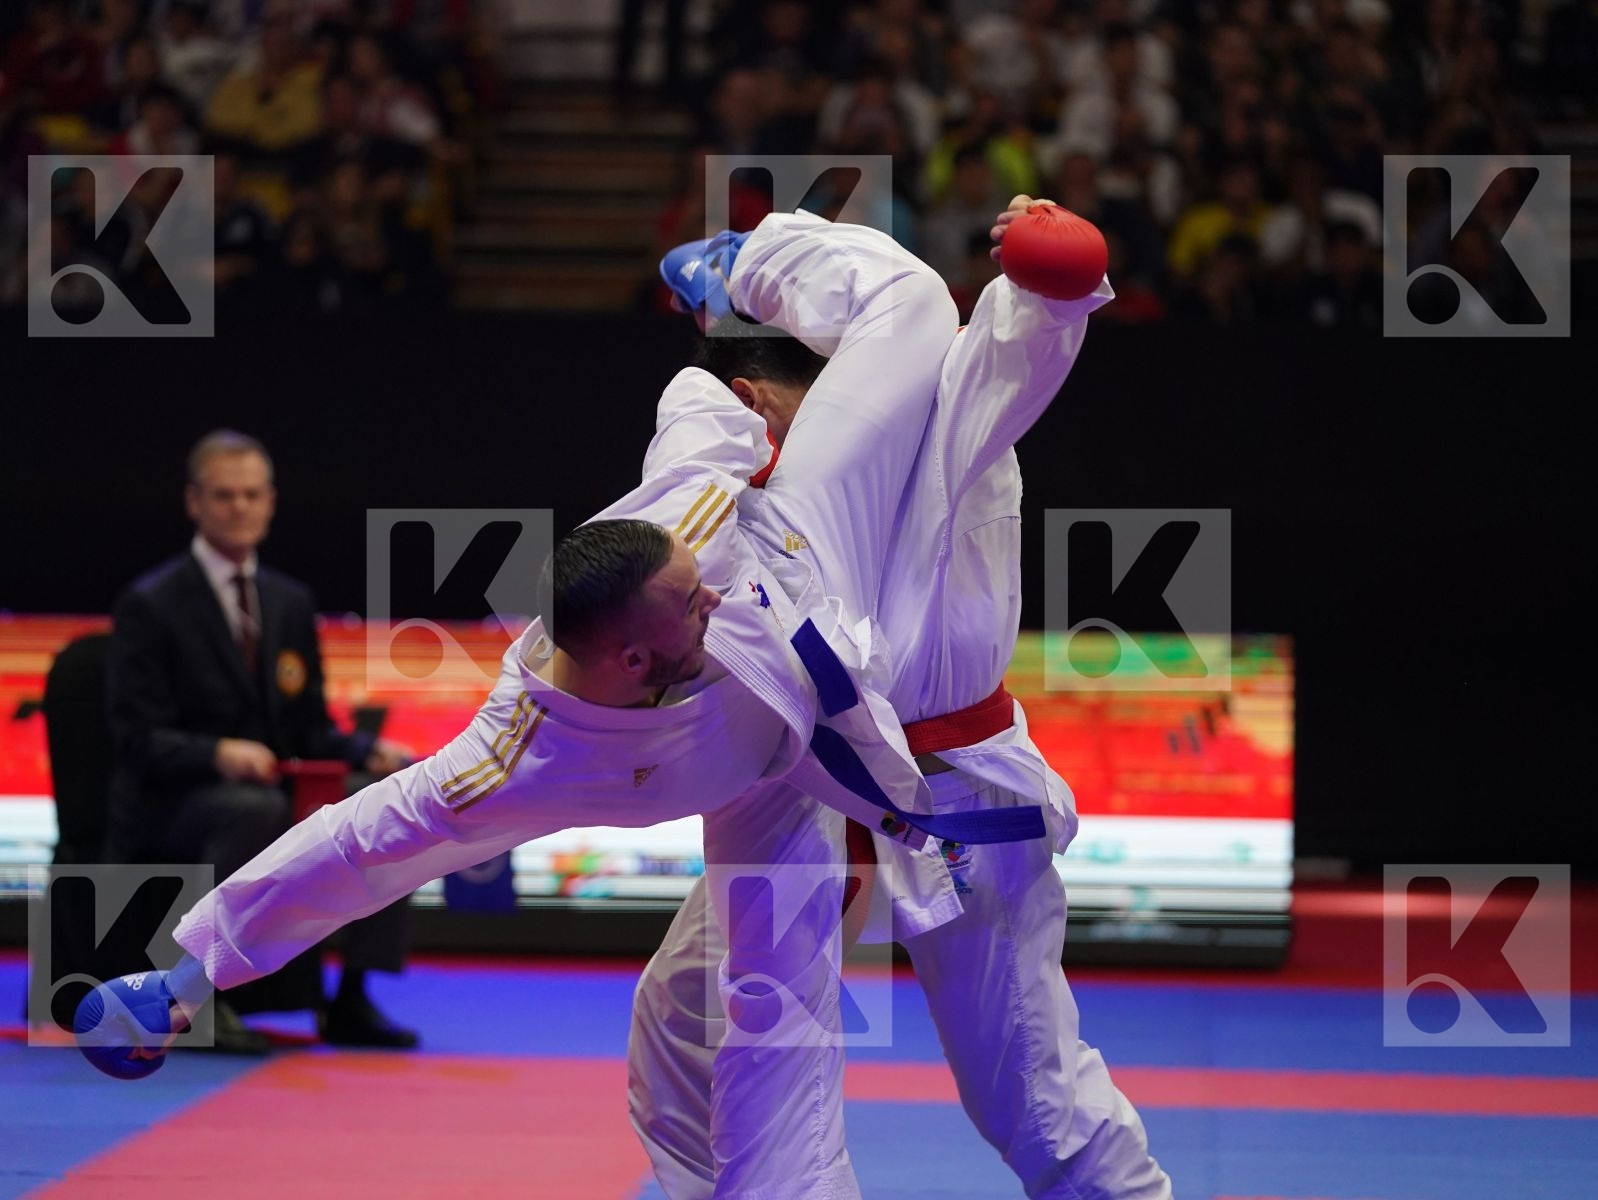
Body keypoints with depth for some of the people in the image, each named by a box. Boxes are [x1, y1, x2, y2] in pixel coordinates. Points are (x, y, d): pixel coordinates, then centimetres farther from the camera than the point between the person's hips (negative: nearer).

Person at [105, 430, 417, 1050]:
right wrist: (218, 754, -32)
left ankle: (351, 1000, -11)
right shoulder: (150, 605, -7)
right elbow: (137, 739, -13)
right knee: (256, 808, -38)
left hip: (261, 796, 6)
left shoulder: (291, 602, 13)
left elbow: (310, 728, 14)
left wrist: (370, 751, -8)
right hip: (165, 811, -6)